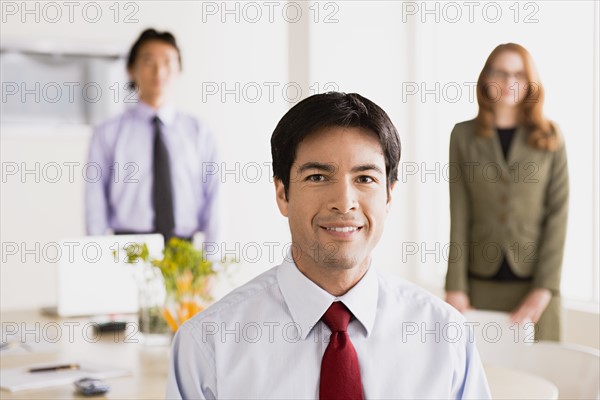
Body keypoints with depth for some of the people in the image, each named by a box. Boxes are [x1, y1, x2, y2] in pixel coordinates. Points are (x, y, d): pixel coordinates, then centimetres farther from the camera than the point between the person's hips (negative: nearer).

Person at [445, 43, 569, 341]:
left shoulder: (550, 138, 4)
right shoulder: (464, 135, 4)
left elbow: (557, 215, -1)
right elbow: (459, 214, 1)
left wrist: (544, 288, -9)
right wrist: (455, 286, -5)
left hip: (534, 283, 0)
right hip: (481, 282, 0)